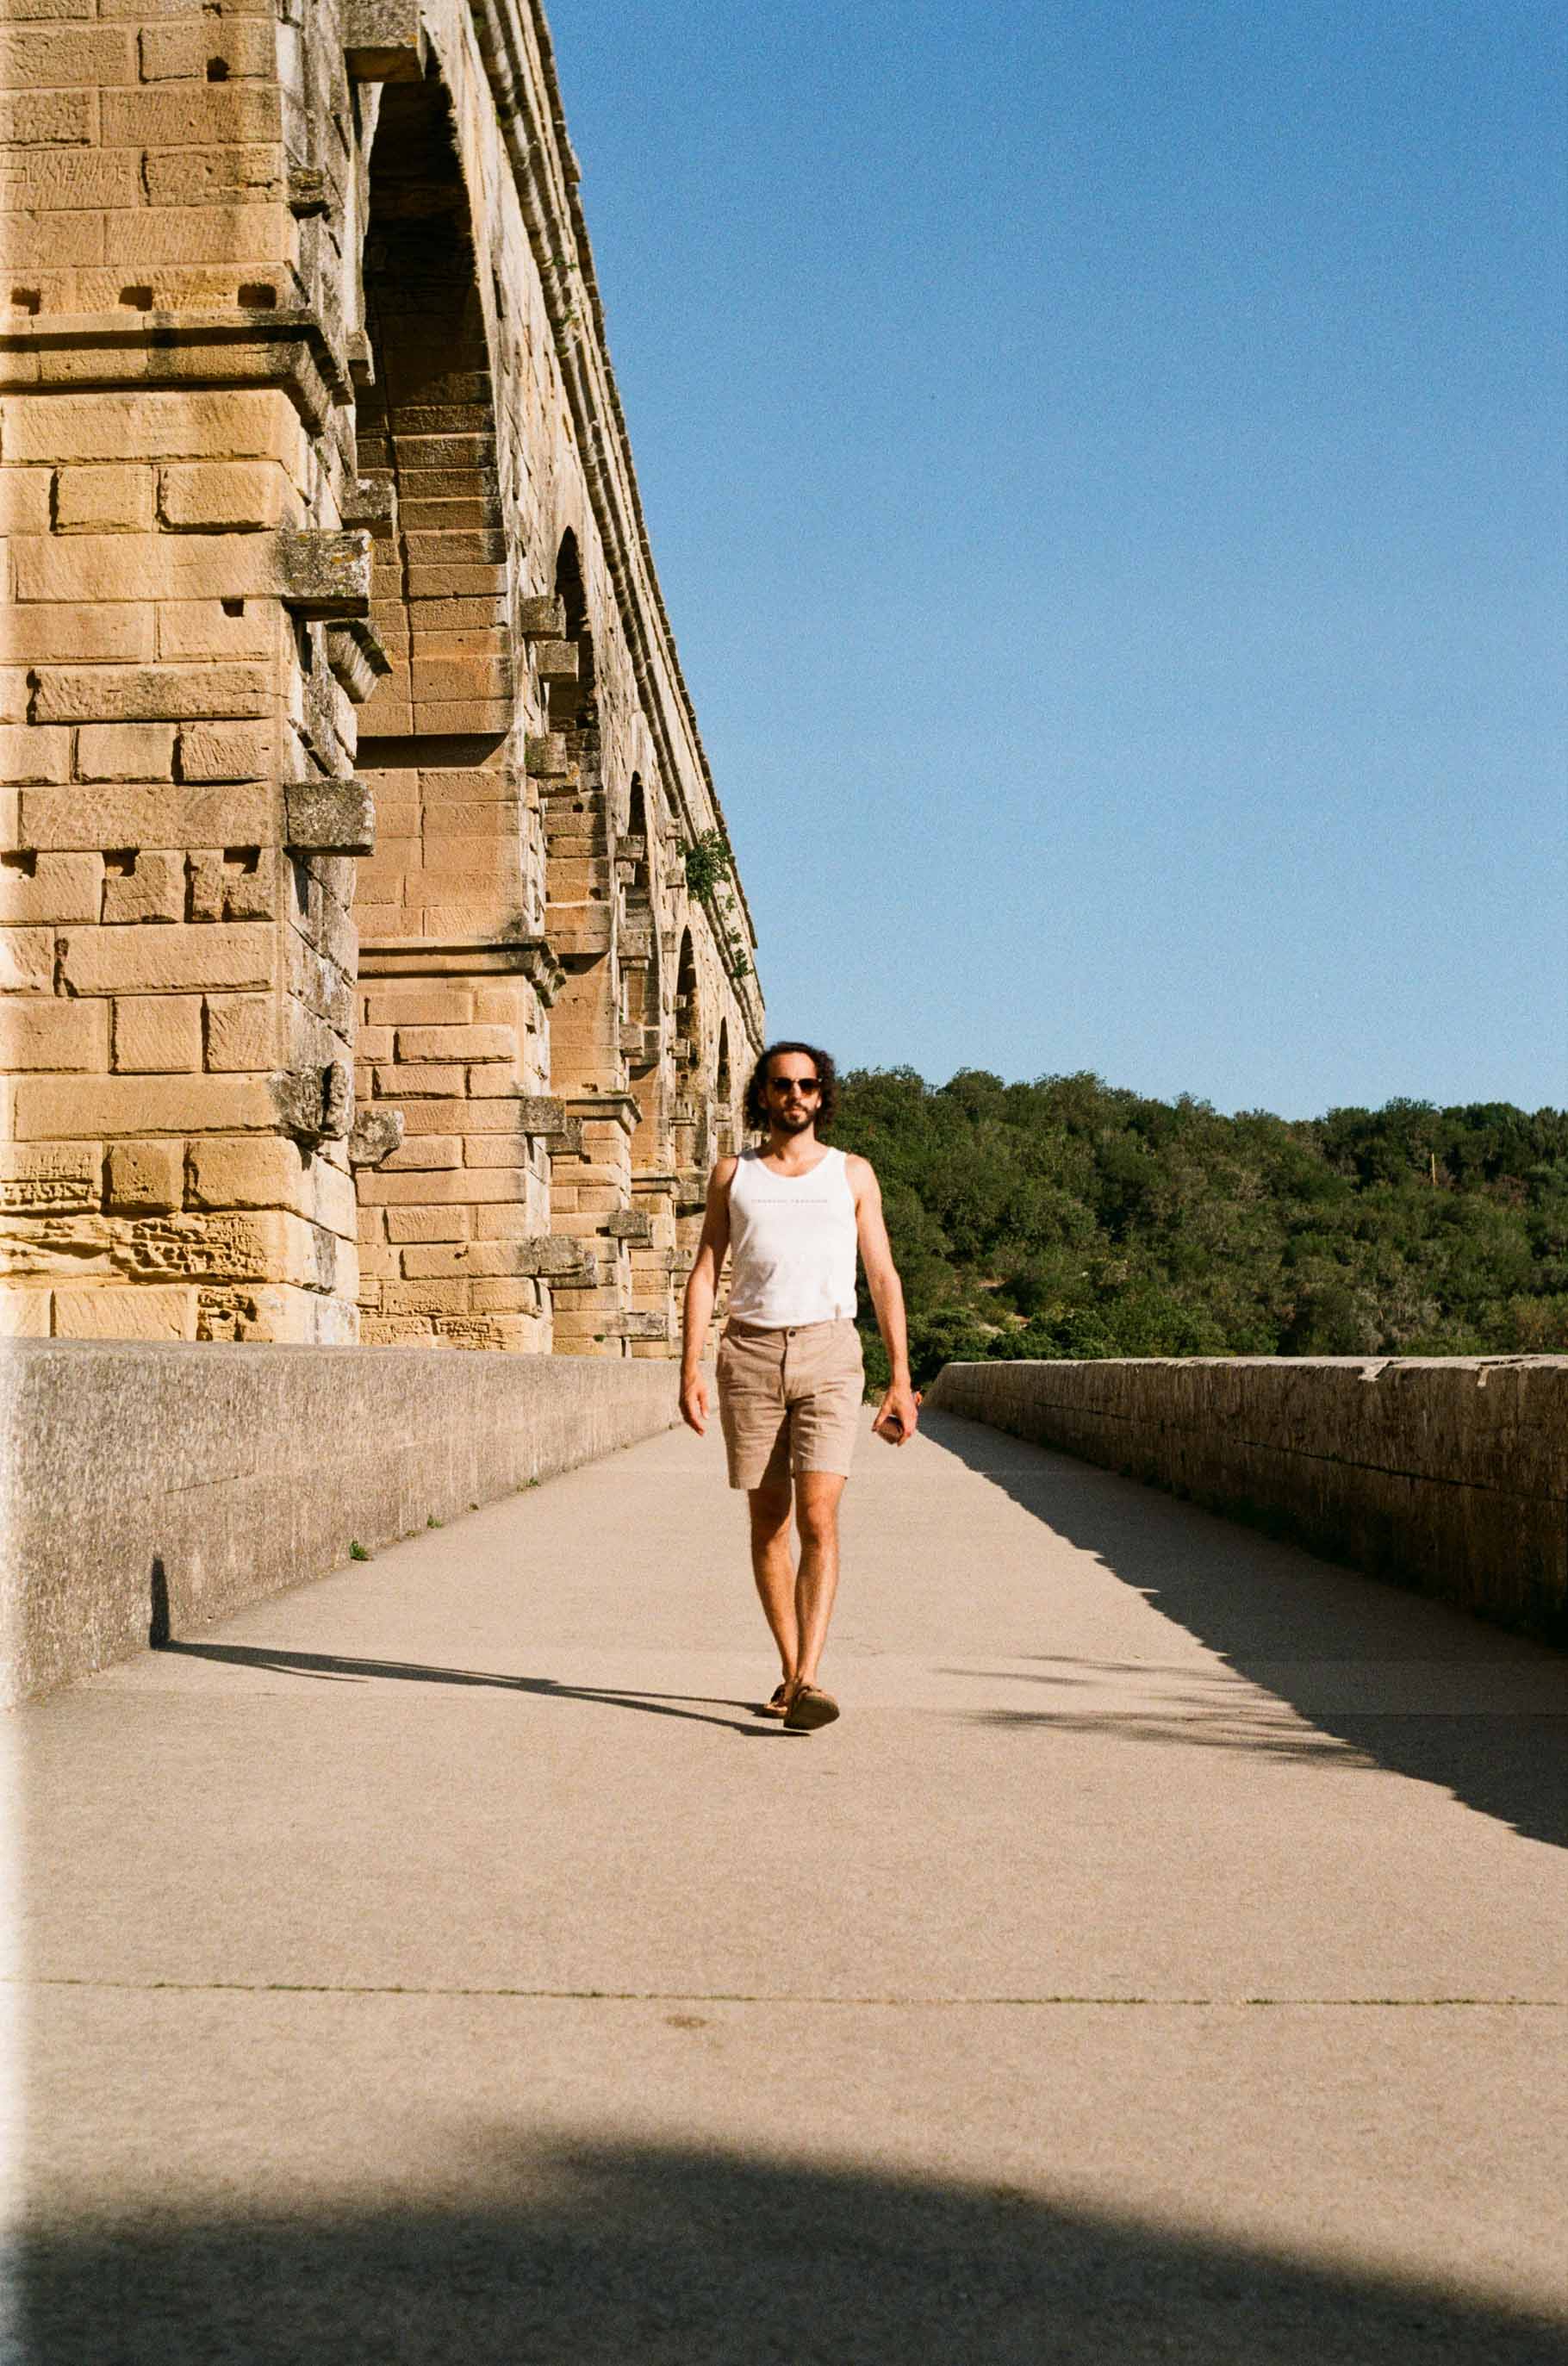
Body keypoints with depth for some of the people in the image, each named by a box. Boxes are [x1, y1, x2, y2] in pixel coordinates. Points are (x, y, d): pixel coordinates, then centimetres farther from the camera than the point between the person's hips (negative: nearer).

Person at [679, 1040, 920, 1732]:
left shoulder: (852, 1174, 10)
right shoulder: (732, 1175, 12)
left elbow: (883, 1278, 9)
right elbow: (704, 1273, 8)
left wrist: (901, 1380, 3)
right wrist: (690, 1369, -3)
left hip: (829, 1354, -1)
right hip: (751, 1352, 2)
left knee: (818, 1517, -15)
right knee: (768, 1521, 6)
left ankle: (806, 1683, -20)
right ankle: (790, 1671, 18)